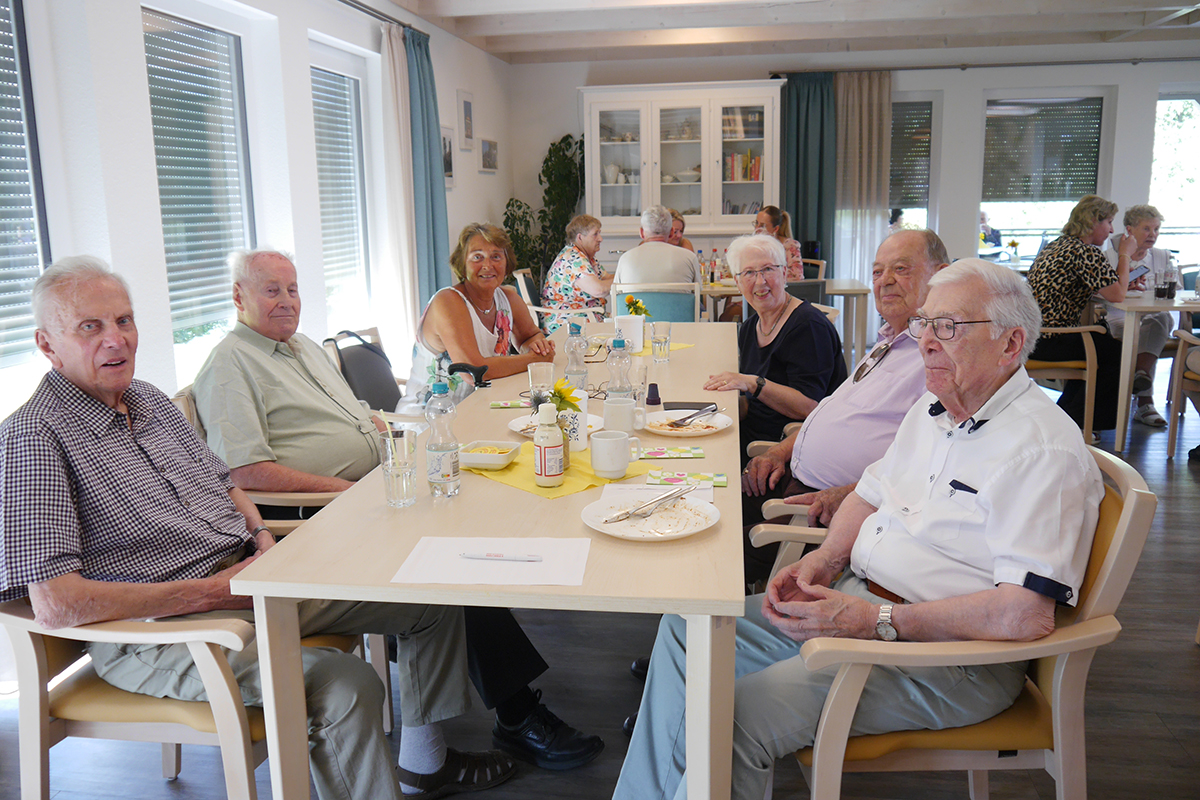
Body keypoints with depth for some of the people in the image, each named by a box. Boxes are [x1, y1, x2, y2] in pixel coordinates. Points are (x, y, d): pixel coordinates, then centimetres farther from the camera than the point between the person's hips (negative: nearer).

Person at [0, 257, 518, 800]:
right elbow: (55, 606, -22)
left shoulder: (149, 400, 12)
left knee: (433, 597, 9)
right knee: (344, 683, -33)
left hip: (249, 578, 9)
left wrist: (262, 535, 2)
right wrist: (206, 592, -20)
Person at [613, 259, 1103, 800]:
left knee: (739, 714, -26)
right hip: (855, 599, 9)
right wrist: (825, 560, 3)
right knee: (687, 630, 5)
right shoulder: (932, 409, 11)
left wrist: (878, 622, -24)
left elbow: (1026, 616, -27)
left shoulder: (1044, 450, -18)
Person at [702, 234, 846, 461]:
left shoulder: (808, 325, -12)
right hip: (752, 442, 7)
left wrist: (753, 383, -24)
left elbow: (809, 406, -19)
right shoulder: (749, 328, 12)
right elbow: (749, 409, 14)